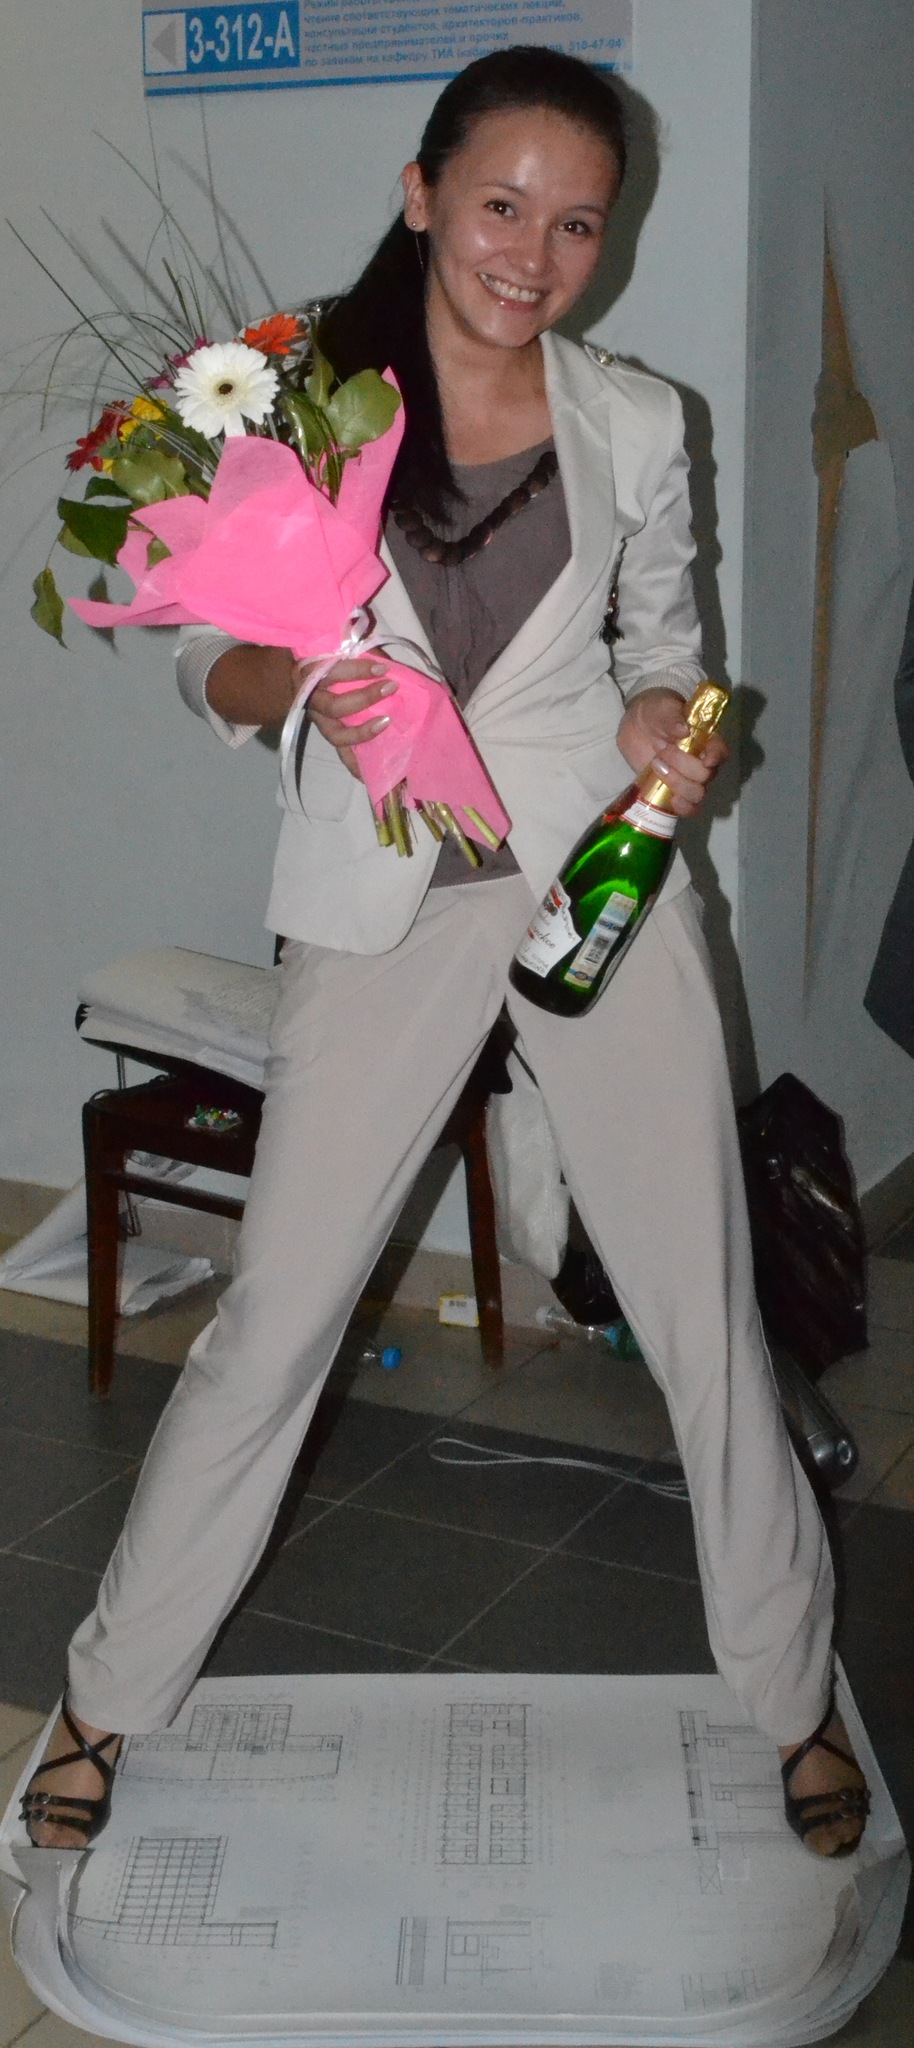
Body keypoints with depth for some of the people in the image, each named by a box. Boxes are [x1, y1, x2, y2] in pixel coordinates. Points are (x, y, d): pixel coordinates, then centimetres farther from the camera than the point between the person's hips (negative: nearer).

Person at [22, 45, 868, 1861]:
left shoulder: (634, 424, 5)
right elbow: (213, 666, 2)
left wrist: (663, 718, -6)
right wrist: (300, 677, -20)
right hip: (384, 907, -1)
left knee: (705, 1312, 5)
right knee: (275, 1319, 3)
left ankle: (792, 1698, 26)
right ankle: (112, 1698, 23)